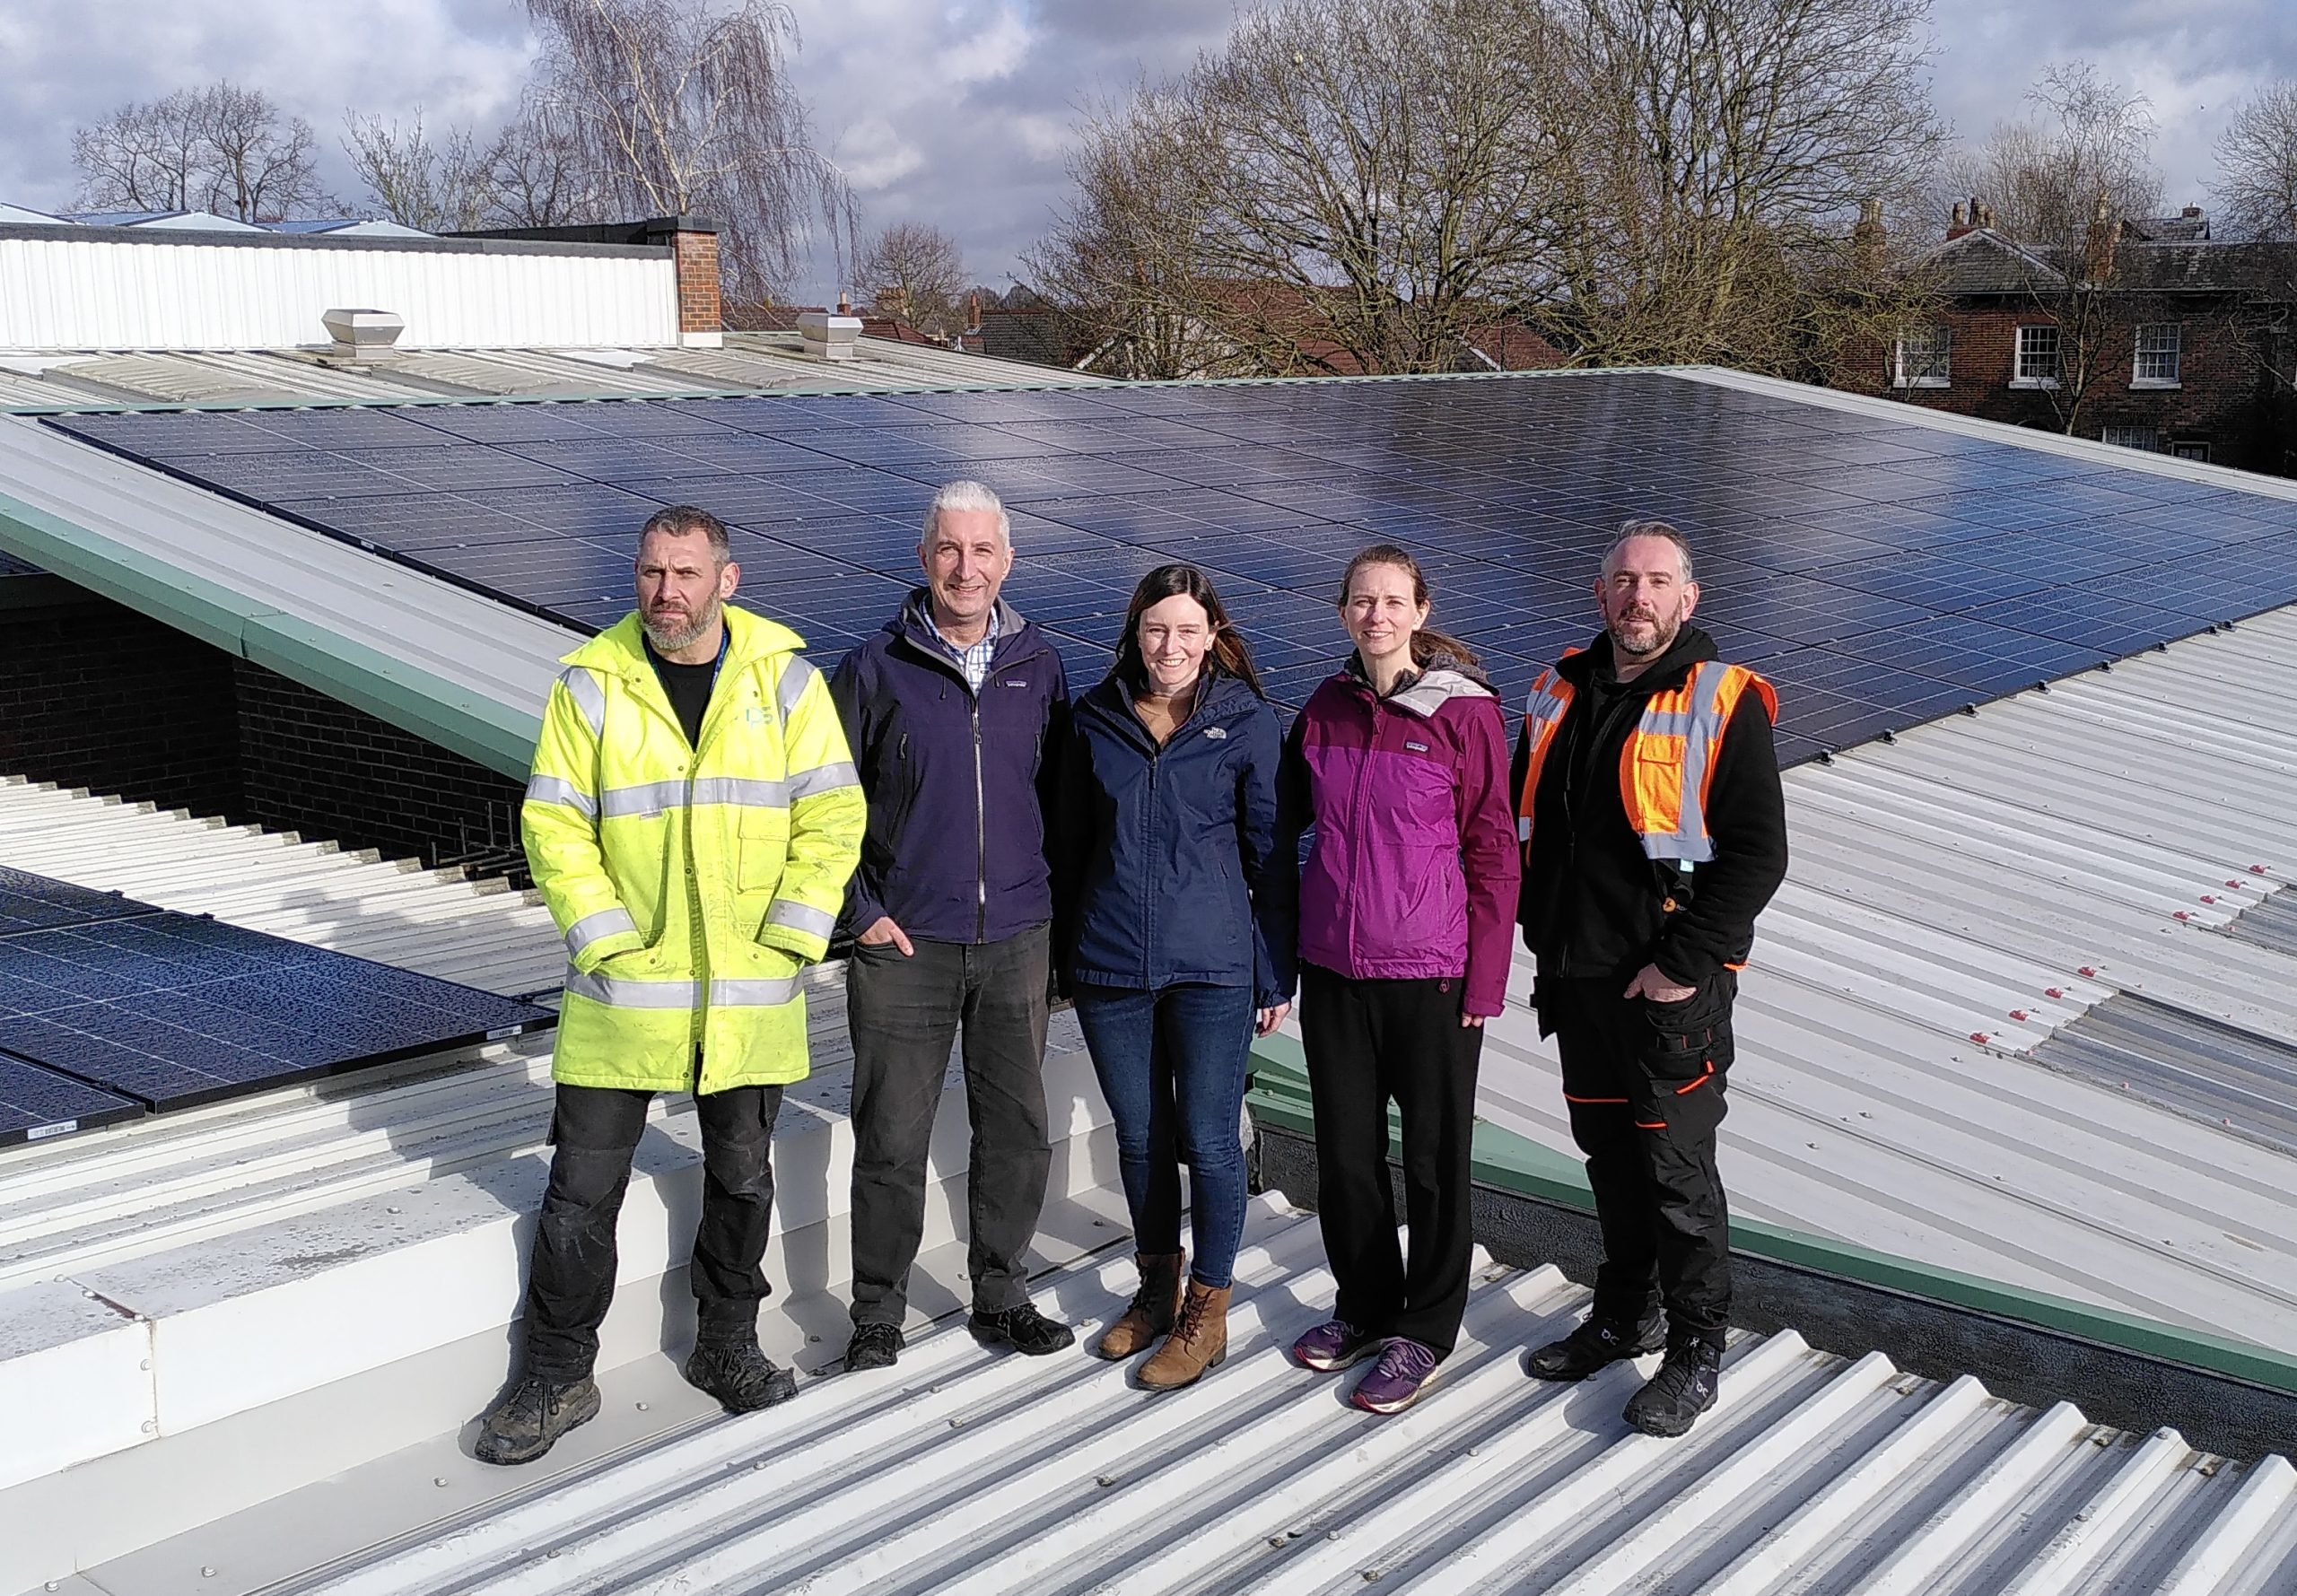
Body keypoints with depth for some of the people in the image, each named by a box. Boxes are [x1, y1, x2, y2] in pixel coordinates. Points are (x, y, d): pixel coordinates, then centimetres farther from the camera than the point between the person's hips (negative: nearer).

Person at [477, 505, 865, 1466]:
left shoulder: (784, 680, -1)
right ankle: (557, 1378, 19)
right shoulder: (592, 684, -3)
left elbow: (831, 820, -2)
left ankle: (727, 1347, 35)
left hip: (749, 992, 1)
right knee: (582, 1190, 3)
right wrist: (609, 945, -12)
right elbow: (553, 826, -4)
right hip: (622, 990, -1)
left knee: (742, 1178, 15)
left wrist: (786, 944, -8)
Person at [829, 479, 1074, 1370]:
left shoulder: (1038, 668, 6)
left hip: (1018, 941, 3)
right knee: (891, 1140, 2)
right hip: (905, 943, -2)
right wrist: (861, 909, -4)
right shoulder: (876, 670, -2)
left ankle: (1001, 1296, 25)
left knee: (1017, 1132, 9)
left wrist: (1054, 910, 9)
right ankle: (878, 1312, 16)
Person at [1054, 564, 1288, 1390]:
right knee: (1138, 1137, 13)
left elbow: (1269, 851, 0)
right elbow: (1071, 843, 13)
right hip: (1110, 967, 3)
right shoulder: (1097, 719, 4)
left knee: (1208, 1142, 2)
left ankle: (1207, 1312, 17)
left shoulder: (1247, 722, -3)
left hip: (1212, 968, -3)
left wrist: (1276, 975, 0)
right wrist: (1064, 956, 13)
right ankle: (1157, 1287, 32)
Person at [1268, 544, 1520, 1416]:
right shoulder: (1325, 710, 5)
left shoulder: (1465, 712, -9)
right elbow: (1284, 821, 16)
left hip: (1431, 974, -4)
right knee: (1345, 1149, 14)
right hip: (1333, 969, 4)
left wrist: (1485, 980, -10)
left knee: (1434, 1155, 8)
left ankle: (1423, 1332, 23)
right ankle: (1363, 1307, 34)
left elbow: (1493, 854, -7)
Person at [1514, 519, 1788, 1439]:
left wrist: (1685, 965, -16)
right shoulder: (1560, 695, 9)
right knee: (1609, 1155, 18)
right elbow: (1523, 826, 19)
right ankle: (1626, 1317, 35)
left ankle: (1695, 1353, 17)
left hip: (1673, 986, -6)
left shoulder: (1723, 705, -9)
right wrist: (1542, 933, 8)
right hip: (1576, 979, 6)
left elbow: (1759, 853, -13)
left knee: (1676, 1171, 2)